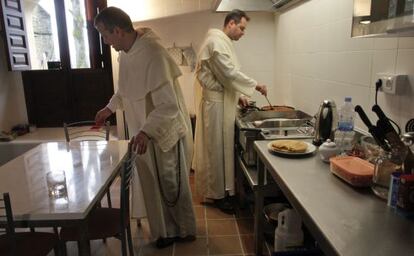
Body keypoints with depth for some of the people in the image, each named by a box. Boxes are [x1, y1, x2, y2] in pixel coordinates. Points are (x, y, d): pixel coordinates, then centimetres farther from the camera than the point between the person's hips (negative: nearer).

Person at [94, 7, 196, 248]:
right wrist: (110, 108, 20)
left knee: (172, 187, 9)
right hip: (145, 133, 8)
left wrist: (146, 132, -36)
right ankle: (168, 231, 37)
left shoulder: (152, 54, -26)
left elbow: (169, 106, -29)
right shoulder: (126, 53, 2)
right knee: (154, 185, 18)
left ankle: (185, 231, 32)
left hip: (166, 134, -8)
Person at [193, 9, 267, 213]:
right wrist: (255, 85, -13)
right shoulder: (216, 41, -14)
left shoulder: (223, 42, 18)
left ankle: (220, 189, 29)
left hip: (222, 102, 10)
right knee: (216, 149, -1)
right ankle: (217, 194, 13)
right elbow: (229, 73, -22)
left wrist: (237, 96, 14)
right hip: (216, 103, -10)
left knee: (222, 148, 16)